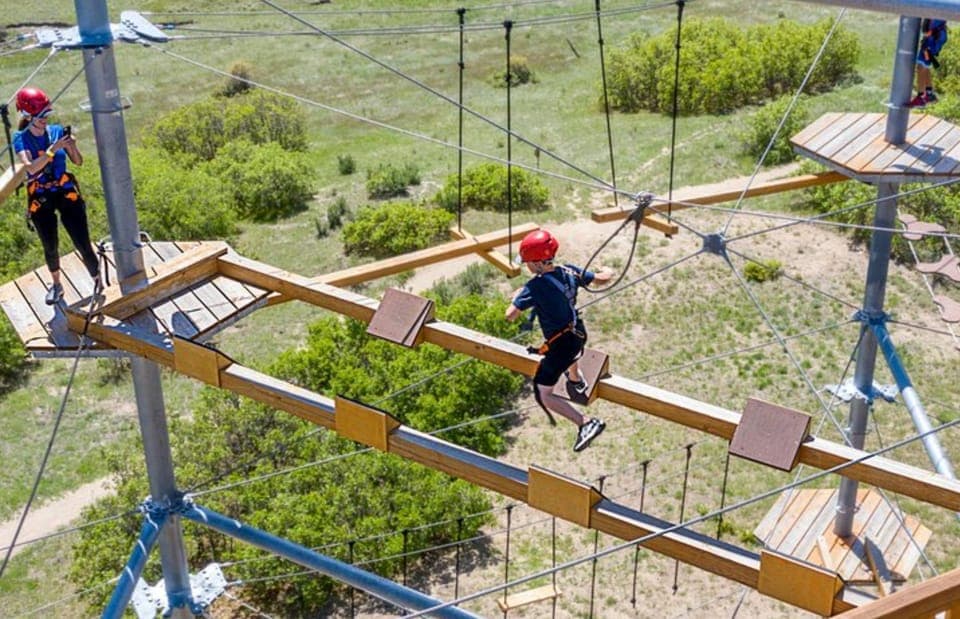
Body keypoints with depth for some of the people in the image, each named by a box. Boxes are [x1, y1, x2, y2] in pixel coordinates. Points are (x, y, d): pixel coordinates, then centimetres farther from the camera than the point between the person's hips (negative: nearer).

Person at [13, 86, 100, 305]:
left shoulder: (57, 131, -4)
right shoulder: (21, 138, -8)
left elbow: (78, 162, -1)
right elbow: (31, 167, -24)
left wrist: (72, 147, -22)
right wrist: (53, 149, -34)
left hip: (66, 193, 0)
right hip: (40, 199, 0)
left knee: (82, 243, -4)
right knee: (50, 247, 14)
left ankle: (98, 282, 11)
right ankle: (56, 285, 35)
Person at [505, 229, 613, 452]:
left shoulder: (535, 287, -28)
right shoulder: (569, 272, -9)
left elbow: (510, 315, -27)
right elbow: (603, 278, 4)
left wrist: (516, 296, -6)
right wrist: (605, 271, 29)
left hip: (559, 345, -8)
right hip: (578, 334, 8)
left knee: (543, 395, -2)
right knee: (570, 352, 45)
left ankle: (586, 424, -12)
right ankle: (577, 382, 76)